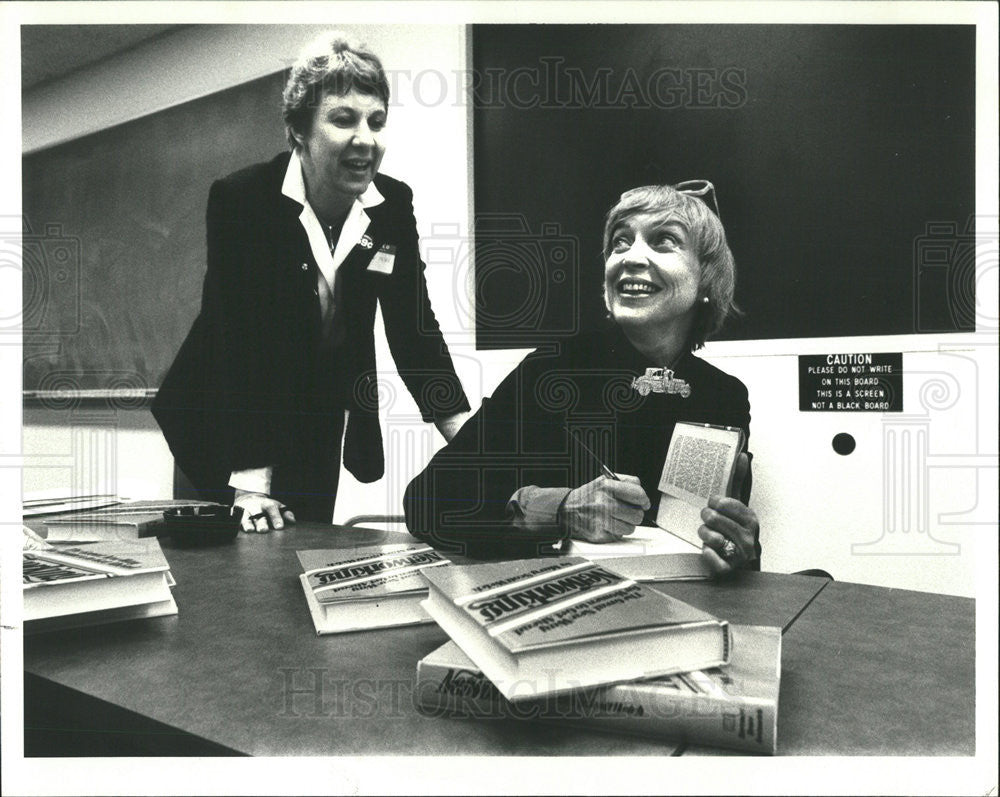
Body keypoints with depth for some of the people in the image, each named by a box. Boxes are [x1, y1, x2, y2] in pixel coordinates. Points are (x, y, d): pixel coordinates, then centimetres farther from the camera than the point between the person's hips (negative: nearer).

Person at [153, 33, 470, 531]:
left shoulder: (394, 205, -9)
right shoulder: (239, 199, -22)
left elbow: (414, 329, -9)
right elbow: (241, 340, -27)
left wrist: (470, 439, -20)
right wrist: (252, 482, -30)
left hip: (318, 431, 4)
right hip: (223, 424, -3)